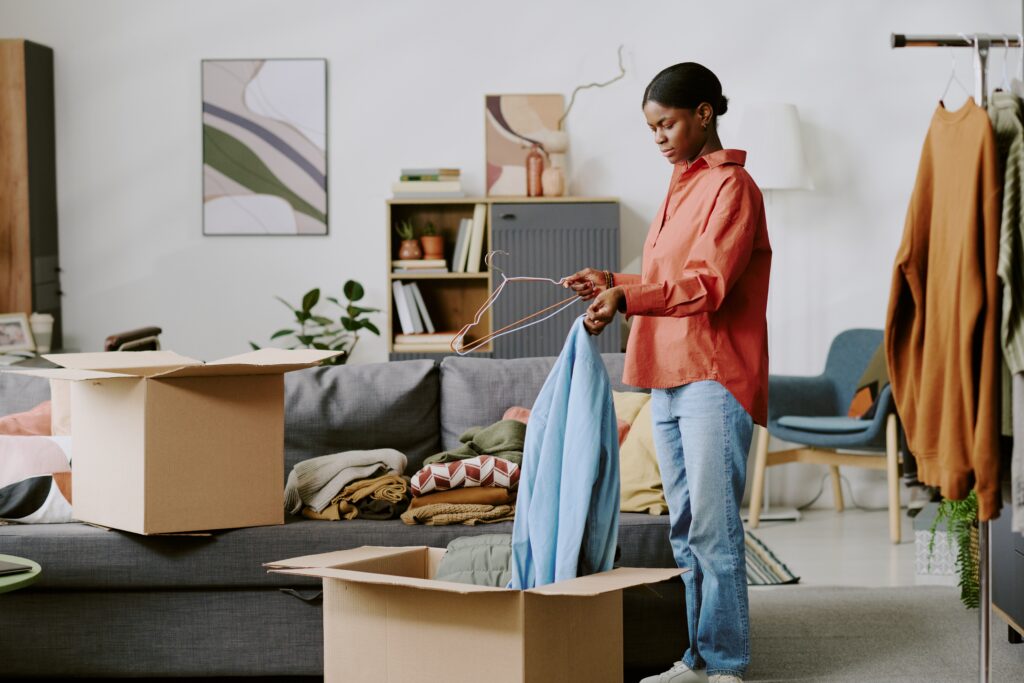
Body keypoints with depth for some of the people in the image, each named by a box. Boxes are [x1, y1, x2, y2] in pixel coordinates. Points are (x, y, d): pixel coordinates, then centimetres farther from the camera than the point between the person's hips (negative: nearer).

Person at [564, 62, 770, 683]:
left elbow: (706, 286, -19)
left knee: (714, 527, -8)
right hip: (668, 377, 9)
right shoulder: (683, 187, 20)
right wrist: (614, 282, 13)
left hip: (715, 380, -9)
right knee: (686, 529, 10)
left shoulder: (732, 186, -8)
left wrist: (629, 297, -29)